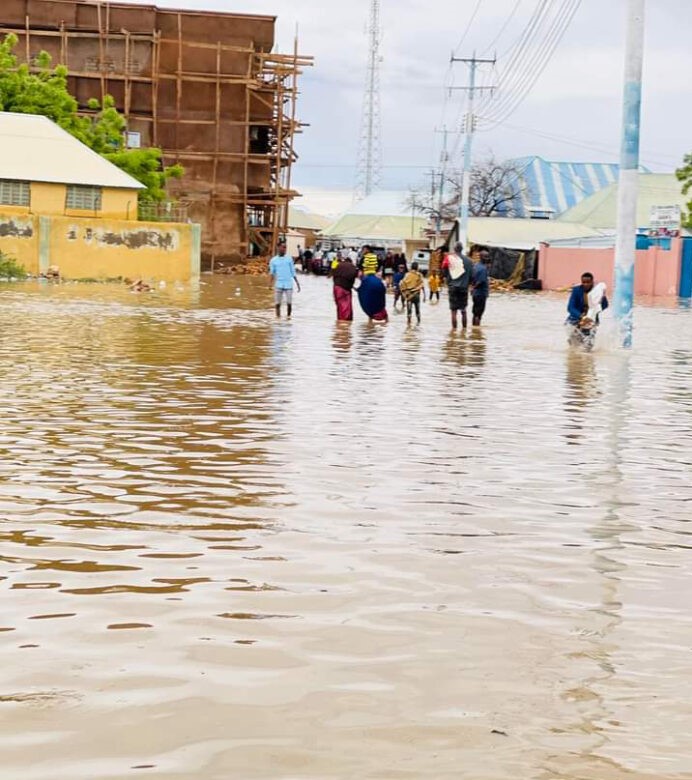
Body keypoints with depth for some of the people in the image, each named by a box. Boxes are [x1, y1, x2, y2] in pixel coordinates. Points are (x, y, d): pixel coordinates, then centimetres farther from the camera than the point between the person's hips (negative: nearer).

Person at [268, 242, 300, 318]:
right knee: (277, 304, 0)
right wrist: (271, 281, -10)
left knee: (289, 303, -4)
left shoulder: (289, 259, 8)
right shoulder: (273, 260, 5)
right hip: (278, 285, 0)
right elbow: (272, 272, 7)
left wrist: (297, 283, 6)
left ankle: (288, 317, 10)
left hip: (288, 284, 0)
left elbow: (293, 272, 11)